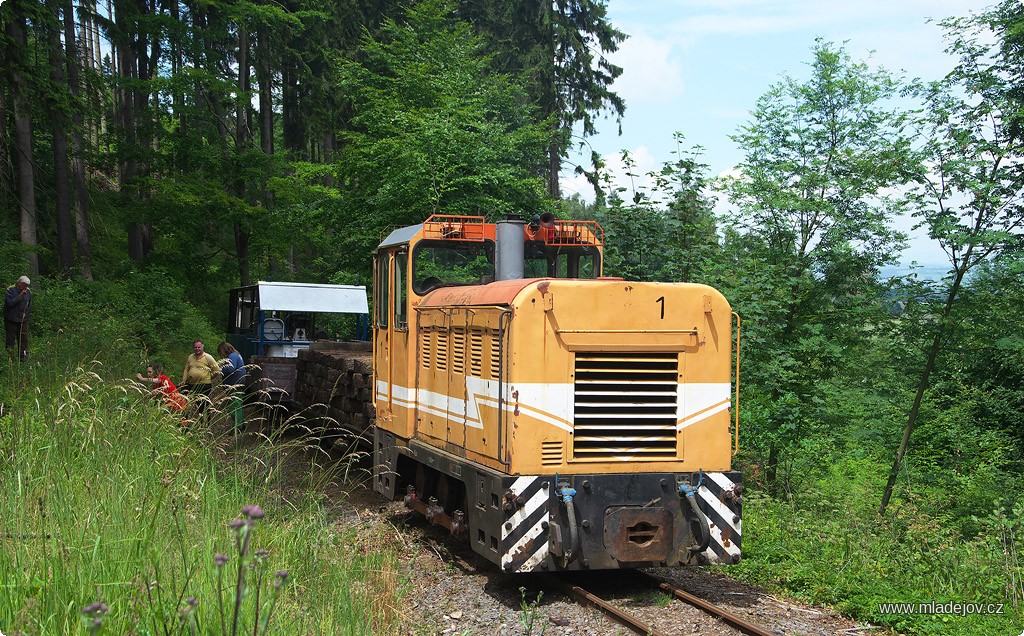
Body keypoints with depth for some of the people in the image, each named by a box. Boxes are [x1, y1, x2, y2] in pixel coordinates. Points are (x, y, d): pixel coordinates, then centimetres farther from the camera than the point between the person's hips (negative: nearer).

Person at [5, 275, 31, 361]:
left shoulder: (28, 292, 6)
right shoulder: (11, 290, -8)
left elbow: (30, 304, 18)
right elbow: (9, 302, -21)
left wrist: (27, 314, 7)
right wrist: (20, 296, -24)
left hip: (23, 320, 4)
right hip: (11, 320, -4)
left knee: (24, 339, 3)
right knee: (10, 339, 1)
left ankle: (23, 357, 11)